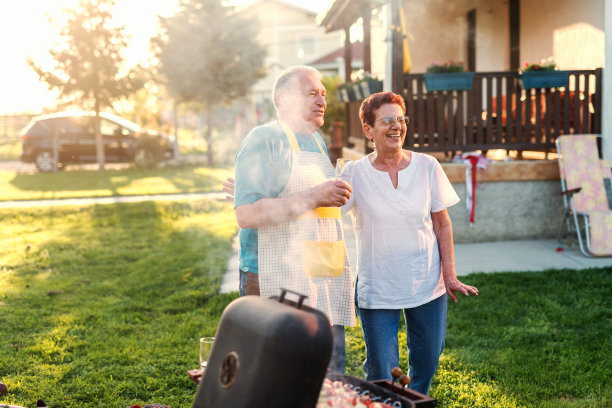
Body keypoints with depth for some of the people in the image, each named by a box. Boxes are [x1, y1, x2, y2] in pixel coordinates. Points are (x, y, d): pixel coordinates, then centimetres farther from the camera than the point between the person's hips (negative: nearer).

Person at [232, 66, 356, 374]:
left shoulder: (317, 142, 19)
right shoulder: (263, 140, -8)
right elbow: (246, 215, -20)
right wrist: (313, 197, -20)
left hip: (325, 285, 8)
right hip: (278, 284, -8)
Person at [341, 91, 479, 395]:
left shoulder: (427, 167, -2)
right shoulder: (355, 174, -8)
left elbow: (442, 224, 4)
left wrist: (450, 275, 2)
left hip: (427, 285, 3)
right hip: (376, 290, -2)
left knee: (426, 364, 14)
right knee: (381, 377, 2)